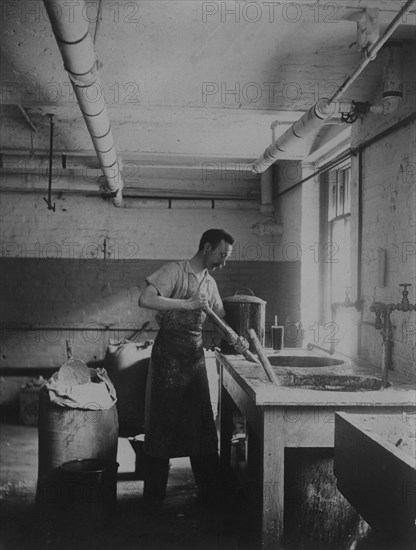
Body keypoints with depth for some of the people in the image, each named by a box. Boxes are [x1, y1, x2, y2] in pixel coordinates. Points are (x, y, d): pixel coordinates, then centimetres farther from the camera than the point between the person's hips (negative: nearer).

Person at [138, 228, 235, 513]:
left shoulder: (210, 282, 15)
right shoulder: (175, 271, -9)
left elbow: (221, 319, 19)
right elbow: (145, 300, -22)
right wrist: (187, 303, -24)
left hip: (196, 353, 7)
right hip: (169, 351, -7)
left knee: (203, 423, 8)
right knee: (163, 422, -1)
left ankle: (211, 492, 19)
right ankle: (154, 497, 11)